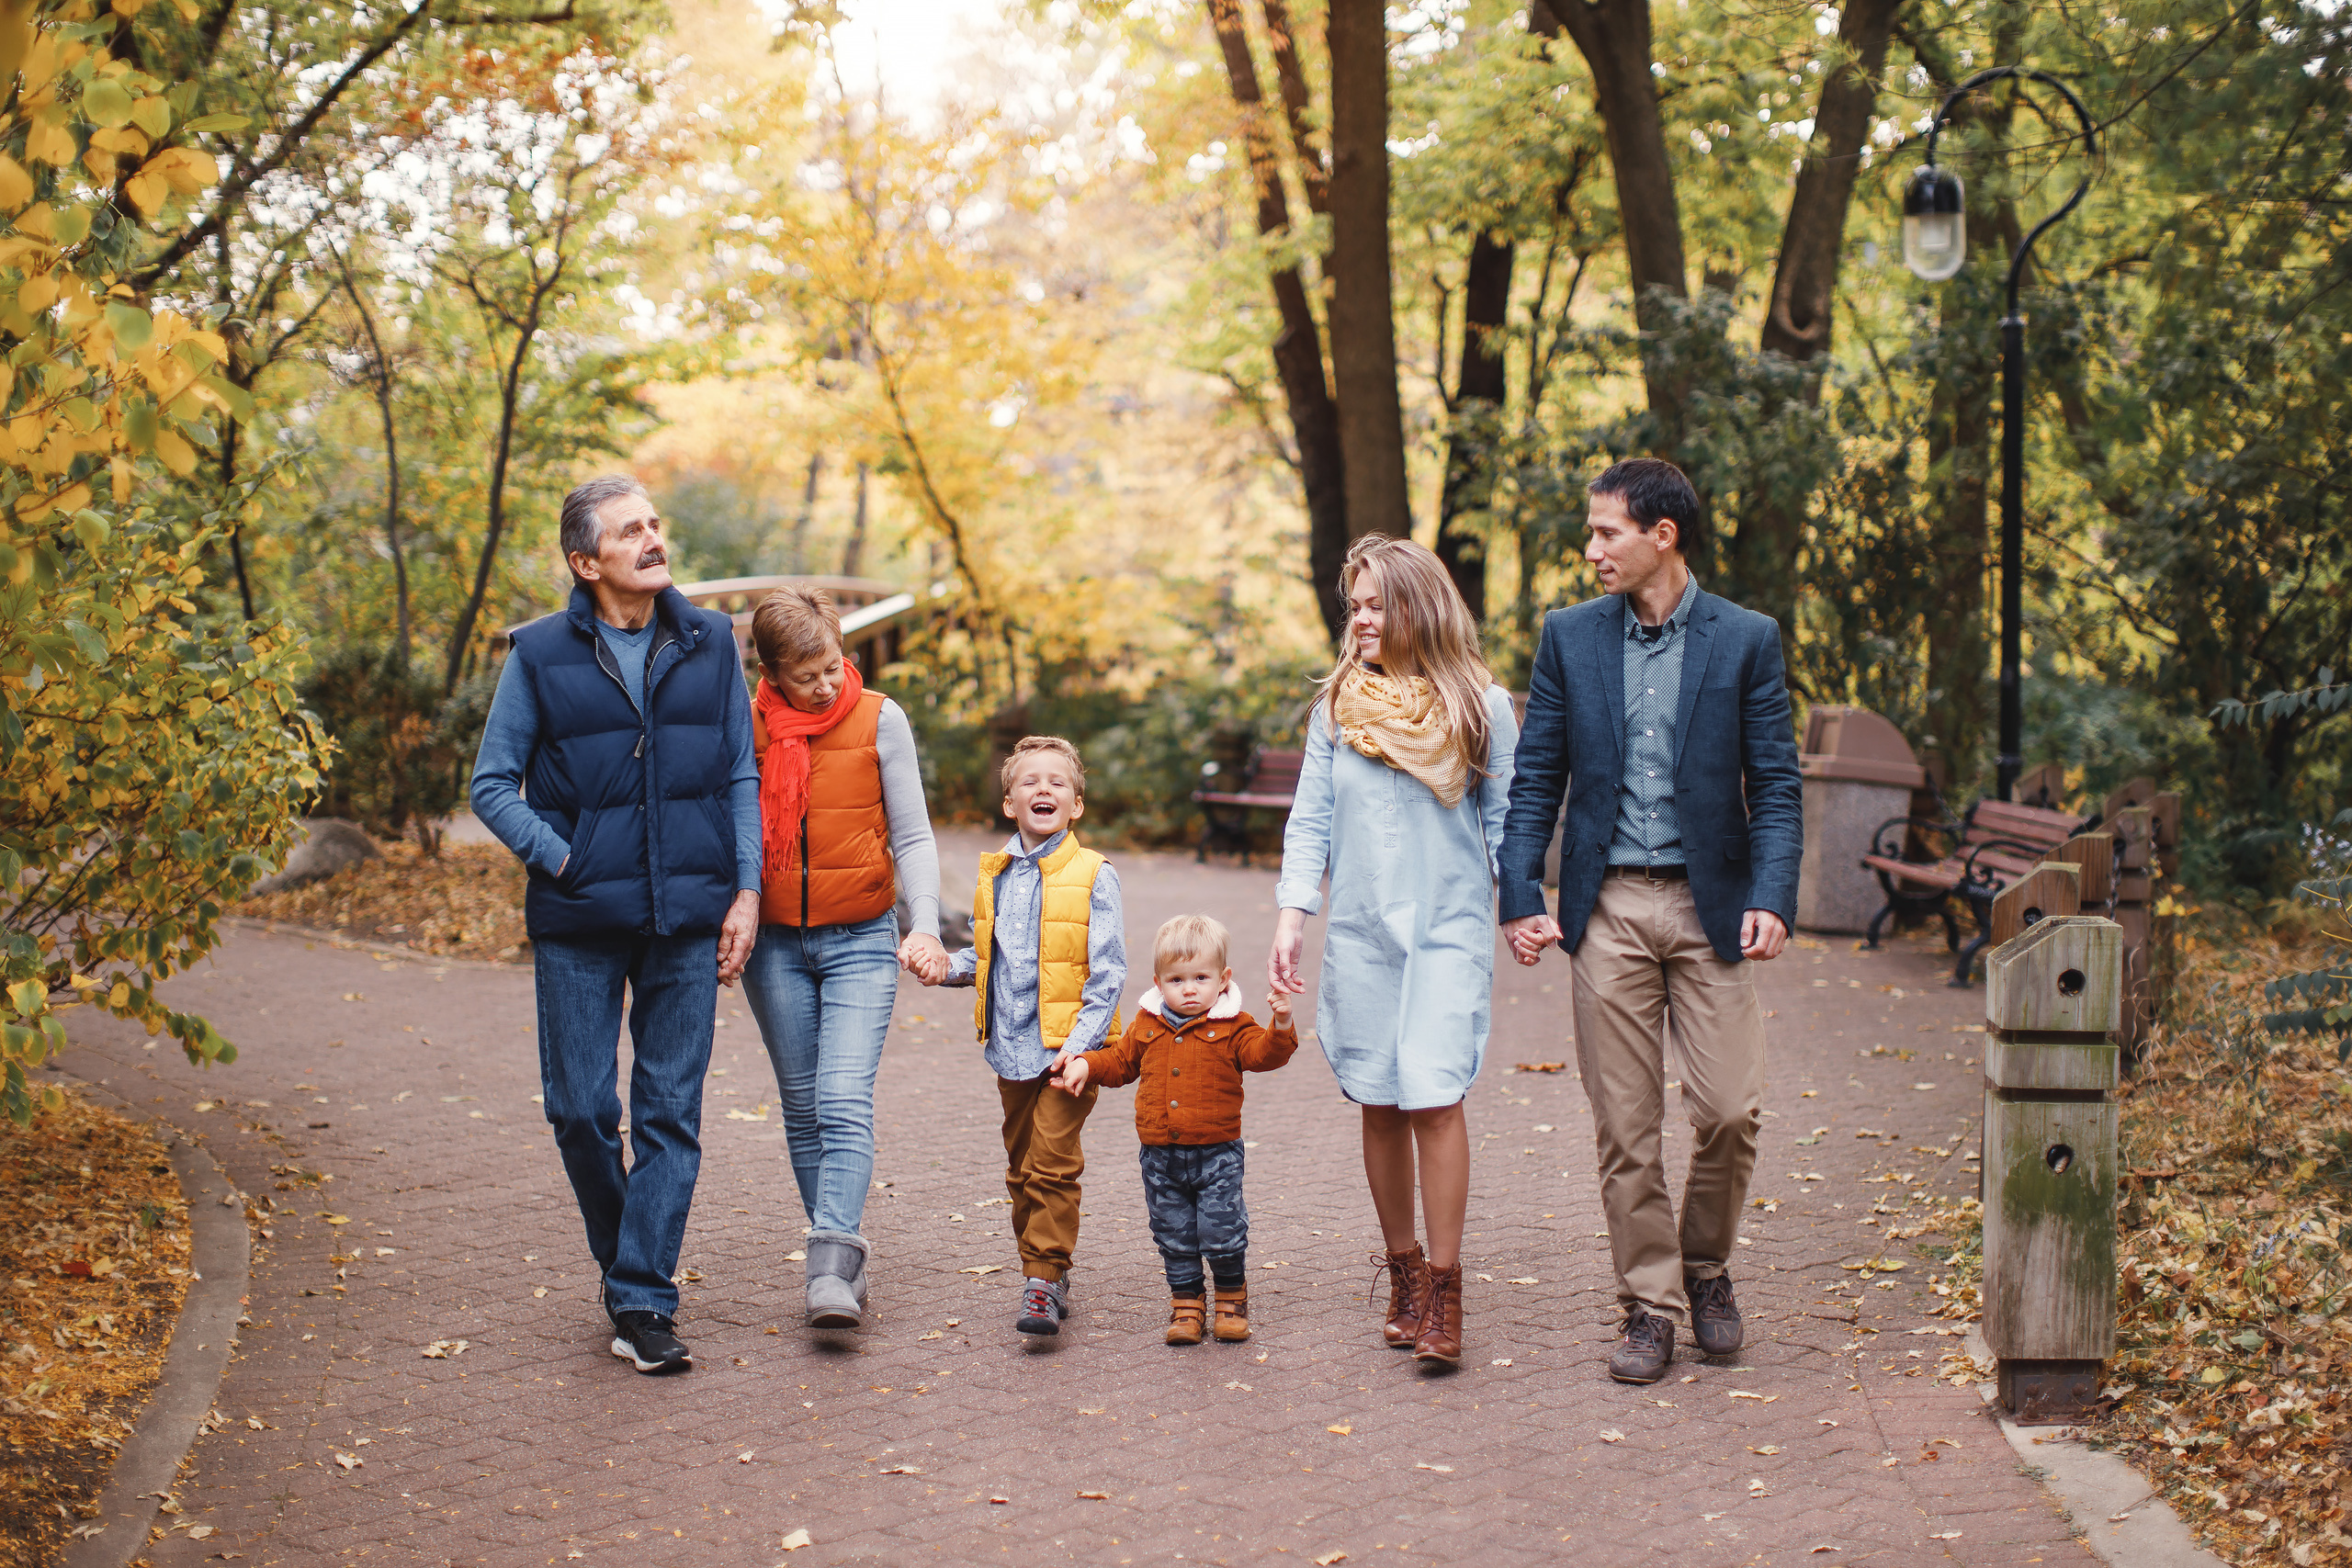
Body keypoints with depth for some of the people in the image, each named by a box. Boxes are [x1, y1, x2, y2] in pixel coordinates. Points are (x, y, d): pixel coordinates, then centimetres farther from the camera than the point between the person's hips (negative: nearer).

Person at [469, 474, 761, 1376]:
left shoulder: (709, 644, 6)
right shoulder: (542, 656, -1)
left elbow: (741, 776, 10)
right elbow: (493, 785, 3)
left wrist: (746, 890, 1)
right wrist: (562, 860, -9)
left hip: (688, 917, 1)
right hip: (578, 925, -1)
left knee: (671, 1111, 0)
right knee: (581, 1109, 2)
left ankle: (642, 1303, 4)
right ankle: (624, 1262, 26)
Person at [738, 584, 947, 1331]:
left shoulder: (879, 721, -3)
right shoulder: (747, 727, 0)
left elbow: (912, 835, -1)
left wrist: (925, 927, -14)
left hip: (860, 940, -2)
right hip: (775, 942, 2)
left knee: (845, 1102, -15)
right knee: (803, 1106, 6)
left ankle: (831, 1270, -23)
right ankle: (843, 1252, 16)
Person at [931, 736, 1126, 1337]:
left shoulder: (1092, 875, -7)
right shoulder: (994, 875, 8)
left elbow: (1108, 971, -7)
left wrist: (1081, 1043, -15)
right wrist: (948, 967, -1)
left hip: (1067, 1049, -6)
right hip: (1012, 1046, 6)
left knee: (1053, 1164, -9)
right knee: (1022, 1167, 12)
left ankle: (1044, 1282, -3)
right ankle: (1047, 1276, 23)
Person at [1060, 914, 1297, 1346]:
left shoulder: (1232, 1027, -4)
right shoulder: (1147, 1026, 7)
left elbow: (1263, 1053, -16)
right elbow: (1120, 1060, 20)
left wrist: (1280, 1027, -33)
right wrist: (1086, 1065, 5)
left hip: (1216, 1153, -4)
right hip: (1161, 1155, 4)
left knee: (1221, 1233, -4)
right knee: (1174, 1236, 9)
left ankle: (1232, 1297, 19)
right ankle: (1187, 1303, 24)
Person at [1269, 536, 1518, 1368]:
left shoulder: (1481, 707, 1)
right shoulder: (1337, 706, 7)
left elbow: (1505, 820, 6)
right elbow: (1311, 819, 8)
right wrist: (1291, 916, -1)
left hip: (1449, 932, -3)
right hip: (1359, 933, 3)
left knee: (1434, 1098, -12)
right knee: (1380, 1106, 6)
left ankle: (1444, 1291, -5)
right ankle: (1402, 1271, 19)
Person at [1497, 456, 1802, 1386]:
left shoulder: (1746, 640, 1)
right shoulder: (1570, 637, 6)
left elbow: (1775, 786, 0)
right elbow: (1535, 779, 7)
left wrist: (1772, 899, -13)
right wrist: (1521, 899, -2)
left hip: (1710, 906, -1)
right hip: (1608, 908, 1)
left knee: (1730, 1109, -5)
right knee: (1625, 1124, 2)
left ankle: (1706, 1267, 21)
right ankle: (1649, 1307, 12)